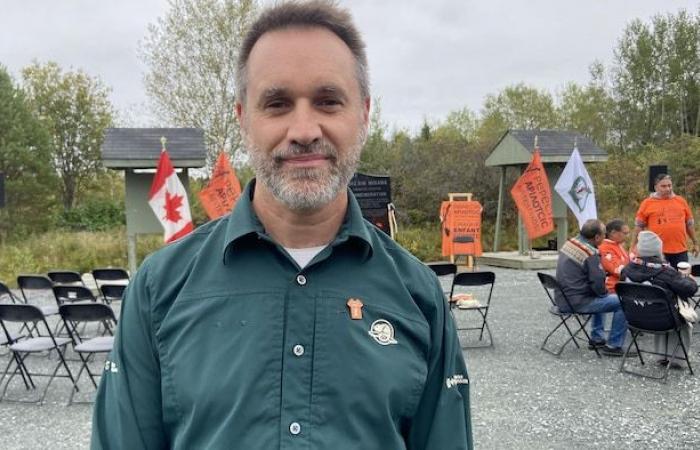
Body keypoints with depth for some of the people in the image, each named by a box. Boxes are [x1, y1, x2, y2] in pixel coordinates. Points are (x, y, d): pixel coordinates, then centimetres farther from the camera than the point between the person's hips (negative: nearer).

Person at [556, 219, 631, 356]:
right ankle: (613, 346, 3)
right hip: (576, 302, -10)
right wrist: (605, 293, 2)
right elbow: (598, 284, -21)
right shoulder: (590, 254, -21)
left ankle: (596, 339, 36)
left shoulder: (569, 243, 6)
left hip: (562, 298, 10)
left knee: (600, 297, 33)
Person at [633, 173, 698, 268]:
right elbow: (639, 225, 3)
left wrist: (695, 243, 17)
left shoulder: (681, 201, 9)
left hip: (681, 250, 3)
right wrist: (635, 245, 0)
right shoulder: (647, 203, -1)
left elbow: (690, 223, 16)